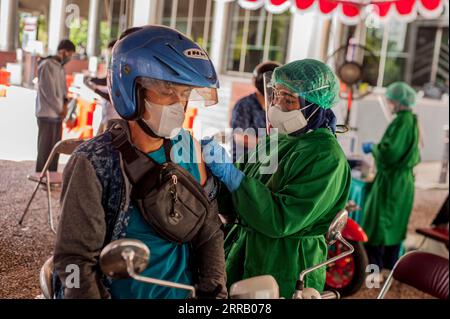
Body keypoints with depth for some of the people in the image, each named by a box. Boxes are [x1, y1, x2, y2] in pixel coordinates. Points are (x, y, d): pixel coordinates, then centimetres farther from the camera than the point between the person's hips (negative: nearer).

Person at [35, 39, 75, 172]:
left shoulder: (61, 67, 14)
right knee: (45, 150, -5)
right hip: (47, 115, -8)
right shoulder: (47, 65, -12)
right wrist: (61, 109, -10)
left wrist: (64, 104, 0)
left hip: (58, 114, 8)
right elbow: (48, 91, -16)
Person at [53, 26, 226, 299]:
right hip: (121, 292, 0)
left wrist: (214, 290, -8)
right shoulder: (95, 164, -18)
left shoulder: (189, 149, -6)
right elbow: (75, 259, -17)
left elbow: (209, 232, 1)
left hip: (183, 291, 1)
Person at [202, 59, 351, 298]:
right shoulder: (276, 139, 4)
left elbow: (280, 221, -24)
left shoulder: (325, 158, -17)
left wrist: (228, 172, -25)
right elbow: (232, 204, 5)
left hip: (283, 279, -6)